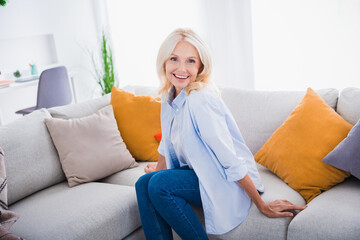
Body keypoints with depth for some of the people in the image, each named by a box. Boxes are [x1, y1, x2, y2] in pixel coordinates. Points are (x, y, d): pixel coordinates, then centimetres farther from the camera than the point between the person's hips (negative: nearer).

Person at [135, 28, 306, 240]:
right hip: (198, 173, 8)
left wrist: (263, 206, -19)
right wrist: (157, 170, 20)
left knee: (159, 184, -24)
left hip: (229, 183, -8)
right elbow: (168, 142, 17)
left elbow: (232, 161, -26)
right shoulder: (170, 96, 0)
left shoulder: (201, 100, -26)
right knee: (144, 184, -10)